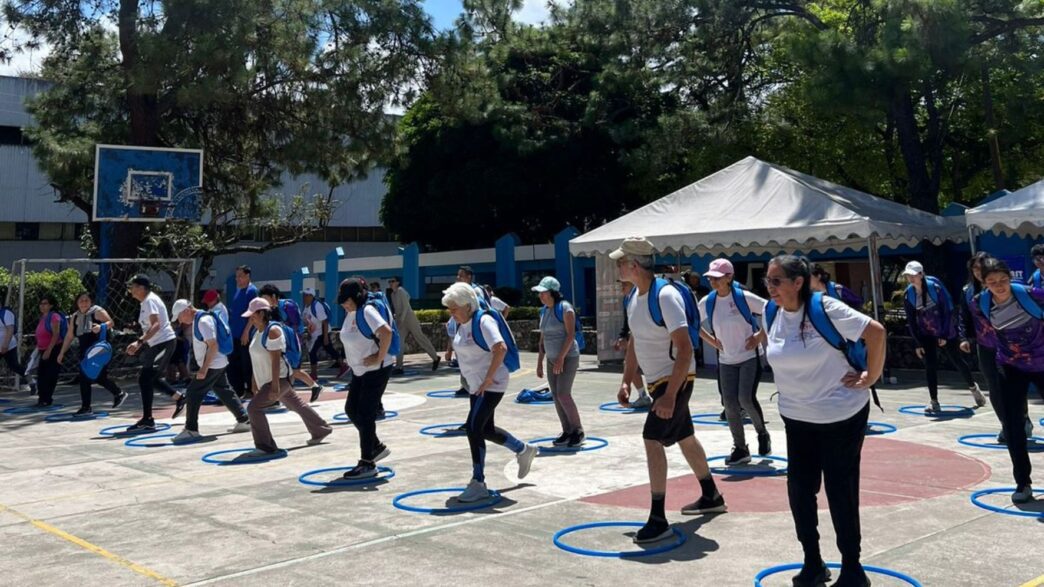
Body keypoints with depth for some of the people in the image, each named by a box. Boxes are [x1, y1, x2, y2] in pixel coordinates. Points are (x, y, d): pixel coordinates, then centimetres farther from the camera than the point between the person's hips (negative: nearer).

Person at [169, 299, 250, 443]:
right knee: (225, 392, 15)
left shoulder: (204, 321, -20)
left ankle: (191, 430, -3)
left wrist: (204, 369, -26)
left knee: (193, 394, -7)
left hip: (212, 365, -10)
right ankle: (243, 421, 21)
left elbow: (213, 345, -25)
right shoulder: (196, 320, 12)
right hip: (218, 364, 10)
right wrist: (204, 367, 21)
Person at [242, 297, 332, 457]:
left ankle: (264, 446, -6)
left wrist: (275, 386, -27)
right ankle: (321, 430, 35)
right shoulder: (257, 331, 8)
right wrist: (254, 381, 15)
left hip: (279, 378, -10)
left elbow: (276, 359, -24)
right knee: (296, 405, 20)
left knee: (254, 408, -15)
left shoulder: (272, 331, -20)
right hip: (266, 380, 10)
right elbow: (257, 358, 14)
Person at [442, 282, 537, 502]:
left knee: (473, 428, -14)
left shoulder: (483, 321, -19)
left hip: (491, 385, -10)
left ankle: (478, 484, -7)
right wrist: (478, 380, 16)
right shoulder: (462, 324, 8)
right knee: (487, 430, 17)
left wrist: (488, 378, -27)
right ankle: (524, 450, 40)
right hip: (476, 385, 10)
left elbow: (501, 348, -31)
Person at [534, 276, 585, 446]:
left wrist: (561, 358, -21)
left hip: (568, 357, -8)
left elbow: (571, 334, -17)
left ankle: (578, 431, 1)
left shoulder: (565, 308, -11)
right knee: (556, 396, 5)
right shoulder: (544, 311, 12)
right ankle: (567, 432, 14)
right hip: (552, 359, 8)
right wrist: (540, 362, 11)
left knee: (563, 395, -13)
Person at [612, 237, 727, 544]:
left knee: (652, 439, -16)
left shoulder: (665, 295, -24)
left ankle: (658, 519, -9)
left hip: (676, 379, -9)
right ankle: (711, 497, 39)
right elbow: (634, 342, 16)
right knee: (684, 437, 21)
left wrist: (670, 394, -30)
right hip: (657, 380, 9)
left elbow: (685, 349, -27)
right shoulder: (634, 297, 4)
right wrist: (626, 381, 11)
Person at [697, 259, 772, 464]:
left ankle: (762, 433, 14)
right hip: (726, 360, 4)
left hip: (750, 357, -4)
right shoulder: (707, 302, -2)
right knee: (730, 405, 0)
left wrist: (760, 335, -14)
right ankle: (740, 449, 16)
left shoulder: (743, 297, -14)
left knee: (745, 399, -16)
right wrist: (712, 341, 5)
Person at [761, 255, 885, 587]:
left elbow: (875, 332, -17)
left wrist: (870, 378, -13)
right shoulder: (770, 314, -2)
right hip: (797, 417, 6)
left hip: (841, 415, -6)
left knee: (840, 491, 2)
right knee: (799, 488, 8)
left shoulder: (825, 309, -20)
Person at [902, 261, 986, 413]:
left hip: (946, 332, -3)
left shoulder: (935, 286, -19)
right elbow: (911, 321, -1)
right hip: (926, 335, 3)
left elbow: (948, 310, -14)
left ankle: (973, 388, 35)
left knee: (957, 361, 11)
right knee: (930, 366, -4)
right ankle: (934, 402, 1)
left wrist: (944, 335, -14)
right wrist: (918, 343, -2)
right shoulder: (908, 295, -8)